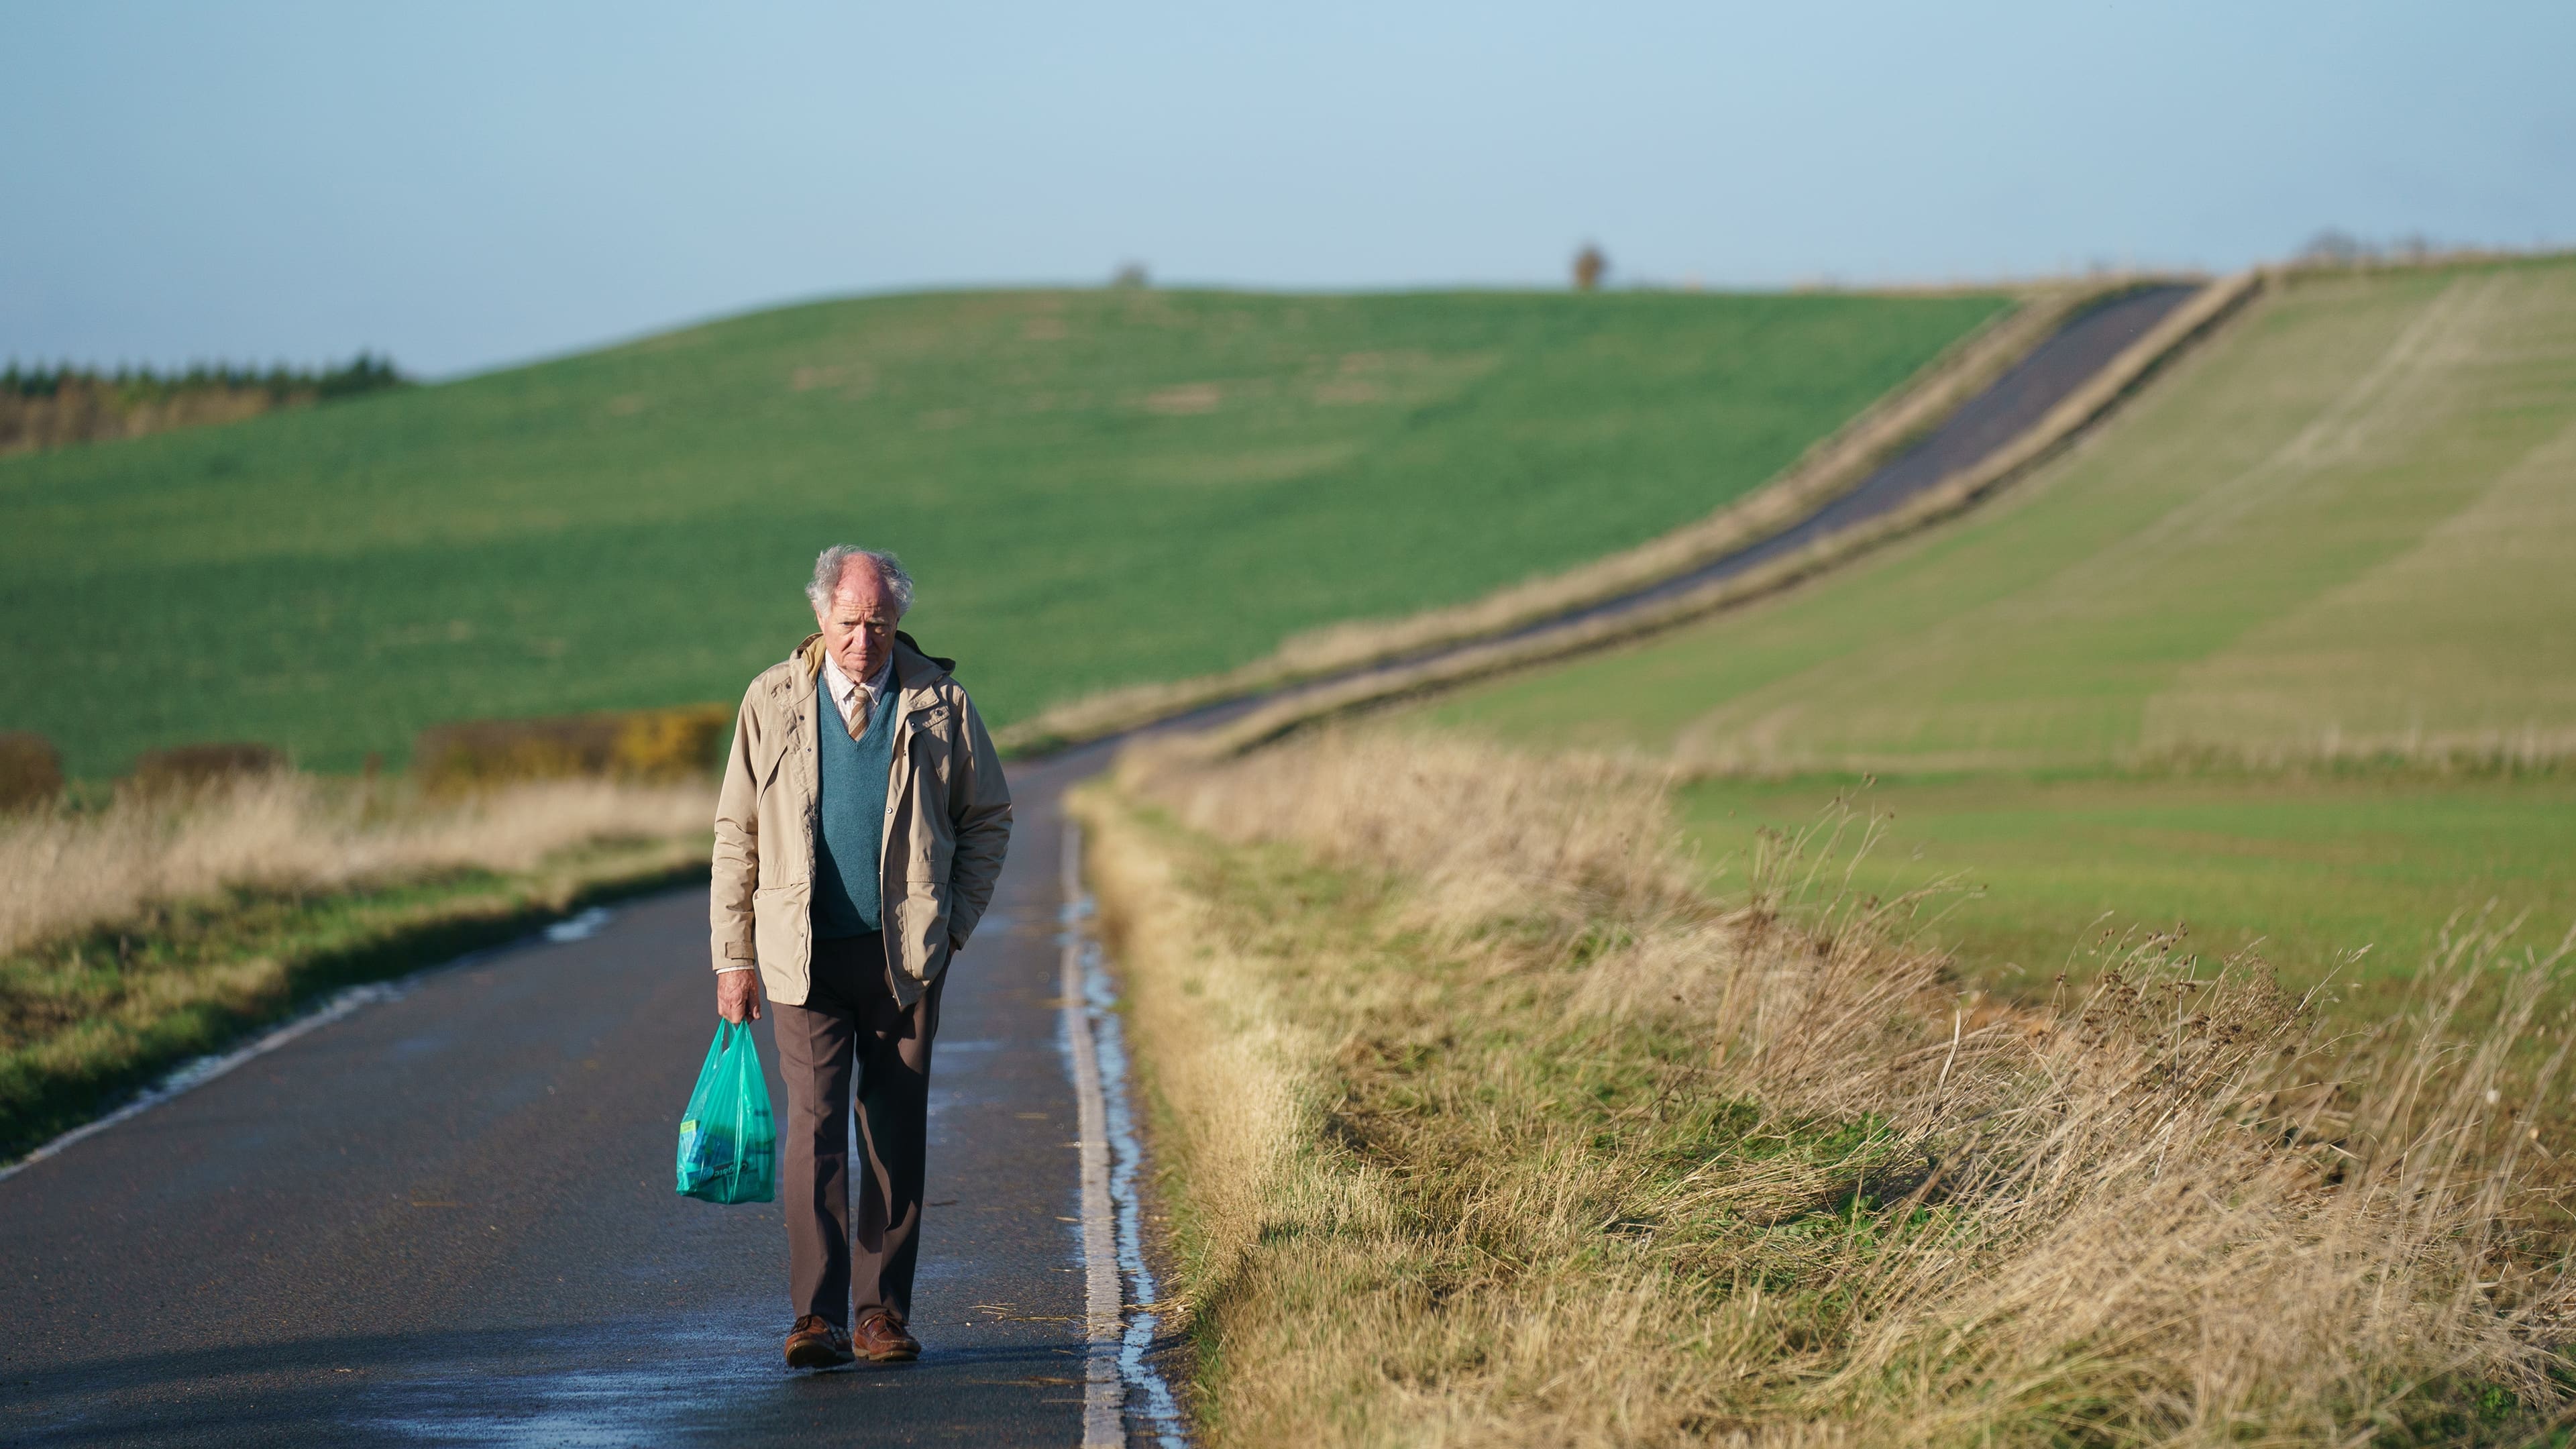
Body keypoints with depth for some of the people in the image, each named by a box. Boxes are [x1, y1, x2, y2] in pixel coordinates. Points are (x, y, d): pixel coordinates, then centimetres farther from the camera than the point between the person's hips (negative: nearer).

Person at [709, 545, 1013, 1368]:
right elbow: (736, 834, 5)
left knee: (897, 1134, 4)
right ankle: (817, 1317, -12)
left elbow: (989, 820, 12)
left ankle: (883, 1312, 12)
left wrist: (954, 924, 4)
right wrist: (733, 955, 2)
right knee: (814, 1125, -10)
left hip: (905, 956, 1)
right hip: (805, 953, -1)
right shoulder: (773, 700, 2)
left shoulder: (940, 704, 2)